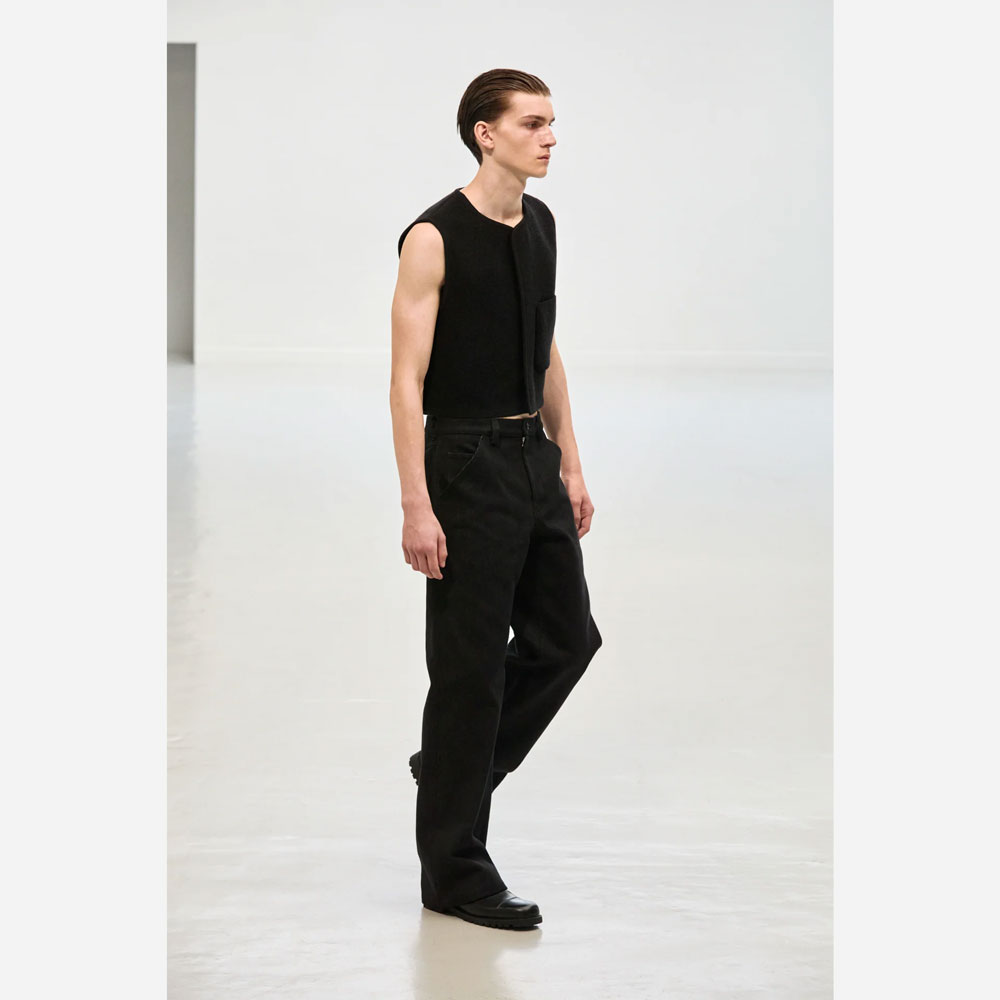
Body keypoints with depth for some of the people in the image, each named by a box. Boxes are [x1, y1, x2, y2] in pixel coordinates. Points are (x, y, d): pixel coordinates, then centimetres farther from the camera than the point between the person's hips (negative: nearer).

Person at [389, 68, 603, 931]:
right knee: (470, 666, -2)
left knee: (567, 638, 12)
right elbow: (408, 380, -17)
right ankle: (453, 870, 9)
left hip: (534, 459, 8)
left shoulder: (542, 226, 9)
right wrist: (417, 507, -21)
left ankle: (452, 766, 31)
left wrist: (571, 465, 16)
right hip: (468, 463, -8)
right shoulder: (435, 238, -15)